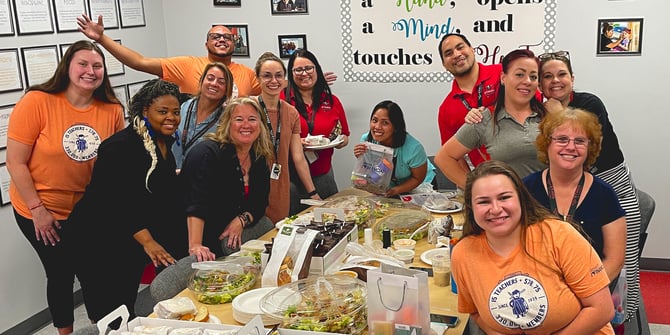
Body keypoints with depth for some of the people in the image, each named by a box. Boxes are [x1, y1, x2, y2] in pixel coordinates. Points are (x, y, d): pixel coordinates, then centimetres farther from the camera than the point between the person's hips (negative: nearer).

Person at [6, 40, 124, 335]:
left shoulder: (112, 110, -8)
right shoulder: (36, 102, -18)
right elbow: (16, 162, -15)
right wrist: (38, 209, -15)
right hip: (40, 211, -3)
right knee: (61, 274, 9)